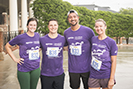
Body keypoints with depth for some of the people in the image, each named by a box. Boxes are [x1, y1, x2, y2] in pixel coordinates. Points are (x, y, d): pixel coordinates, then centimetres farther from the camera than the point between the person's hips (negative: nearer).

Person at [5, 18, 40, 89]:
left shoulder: (37, 35, 4)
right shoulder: (21, 37, -10)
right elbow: (7, 46, -1)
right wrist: (14, 58, -7)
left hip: (36, 69, 5)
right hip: (24, 69, -4)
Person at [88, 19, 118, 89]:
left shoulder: (111, 42, -5)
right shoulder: (93, 39, 5)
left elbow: (113, 61, -6)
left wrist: (112, 79, -9)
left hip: (106, 76, -3)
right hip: (93, 76, 3)